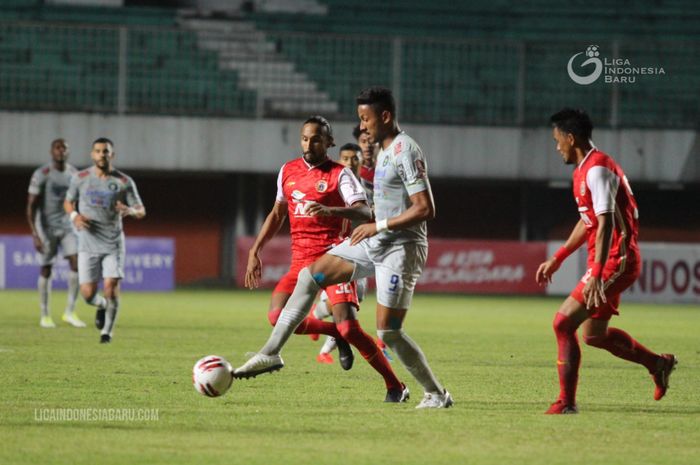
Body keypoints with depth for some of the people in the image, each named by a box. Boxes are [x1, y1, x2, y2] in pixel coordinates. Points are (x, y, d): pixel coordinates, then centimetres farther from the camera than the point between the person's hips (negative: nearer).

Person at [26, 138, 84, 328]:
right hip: (46, 226, -4)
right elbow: (31, 206, -16)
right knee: (46, 269, 2)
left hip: (67, 225, 4)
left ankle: (70, 312, -4)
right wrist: (35, 235, -22)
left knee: (76, 263, -11)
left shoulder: (74, 173, 3)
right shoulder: (41, 175, -15)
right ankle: (45, 315, 15)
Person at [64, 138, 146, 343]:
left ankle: (107, 330, 9)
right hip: (88, 244, 1)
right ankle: (102, 306, 31)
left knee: (111, 286, -12)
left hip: (113, 244, -1)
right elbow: (68, 202, 16)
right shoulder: (80, 178, 2)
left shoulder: (124, 182, -1)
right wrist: (74, 216, -7)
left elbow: (141, 211, 4)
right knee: (88, 294, -6)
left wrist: (130, 210, -20)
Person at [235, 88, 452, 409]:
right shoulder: (385, 150, 12)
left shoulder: (406, 151, -17)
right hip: (376, 241, 9)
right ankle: (271, 353, 6)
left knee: (388, 332, -10)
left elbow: (425, 208, -23)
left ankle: (436, 394, 6)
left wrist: (379, 226, -20)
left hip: (401, 247, -9)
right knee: (309, 276, 3)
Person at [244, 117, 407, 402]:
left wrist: (331, 211, -38)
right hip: (301, 261, 6)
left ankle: (395, 387, -7)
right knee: (277, 316, -16)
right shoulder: (288, 171, 13)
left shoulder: (339, 174, -5)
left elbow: (364, 212, -20)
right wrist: (255, 252, 19)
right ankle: (336, 334, 9)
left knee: (348, 327, -19)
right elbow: (277, 214, 25)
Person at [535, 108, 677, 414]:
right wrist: (557, 259, 26)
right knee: (593, 334, 17)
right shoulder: (584, 170, 16)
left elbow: (606, 223, -25)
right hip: (616, 261, 10)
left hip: (616, 260, -10)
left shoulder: (597, 169, -17)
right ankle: (658, 364, 31)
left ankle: (566, 402, -9)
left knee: (564, 322, -12)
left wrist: (596, 275, -31)